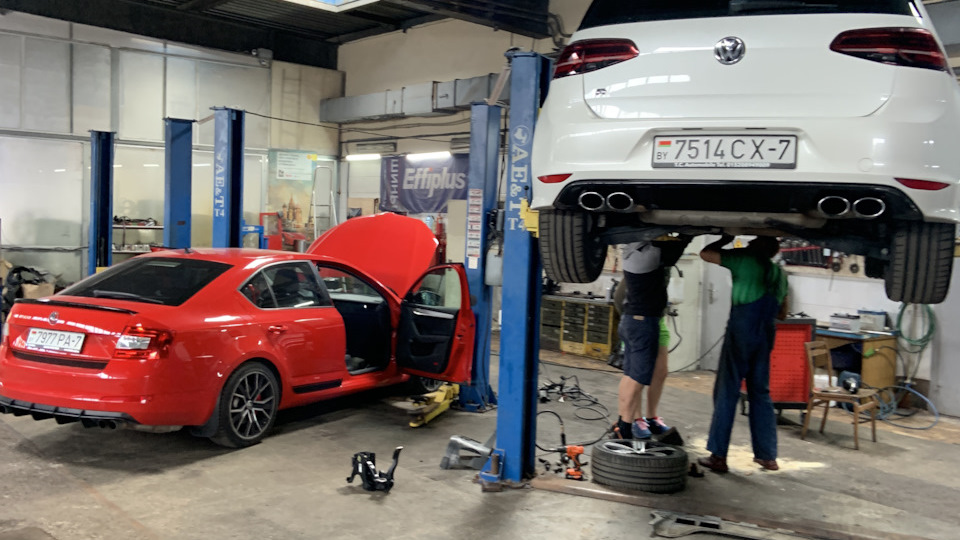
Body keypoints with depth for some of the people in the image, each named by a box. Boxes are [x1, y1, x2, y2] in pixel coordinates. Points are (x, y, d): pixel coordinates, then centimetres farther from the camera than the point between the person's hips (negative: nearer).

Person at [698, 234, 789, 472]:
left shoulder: (746, 259, -5)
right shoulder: (780, 274, 15)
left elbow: (705, 253, -3)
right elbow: (781, 311, 25)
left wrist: (725, 240, 11)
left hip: (741, 330, -6)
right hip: (766, 334, 6)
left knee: (727, 392, -2)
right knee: (761, 392, 14)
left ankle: (718, 456, -2)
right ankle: (767, 455, 17)